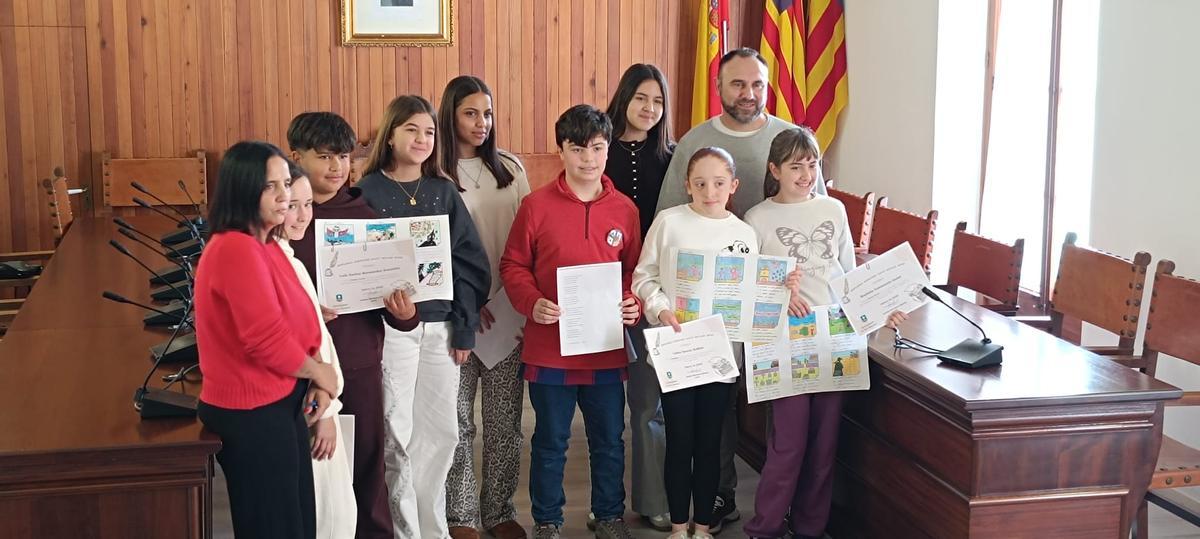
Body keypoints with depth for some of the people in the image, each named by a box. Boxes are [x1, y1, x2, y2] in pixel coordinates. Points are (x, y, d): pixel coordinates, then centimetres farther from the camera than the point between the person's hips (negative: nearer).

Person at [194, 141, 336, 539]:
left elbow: (293, 321, 16)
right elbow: (267, 340, -27)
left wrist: (316, 379, 0)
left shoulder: (264, 246, 11)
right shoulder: (236, 248, -22)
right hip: (252, 414, -10)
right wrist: (320, 373, -10)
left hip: (278, 405, 10)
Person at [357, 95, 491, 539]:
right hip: (390, 328, -4)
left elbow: (470, 263, 7)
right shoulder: (368, 192, -2)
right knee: (397, 434, 0)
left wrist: (465, 328, 1)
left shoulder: (444, 192, 8)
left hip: (440, 327, 4)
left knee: (442, 432, 9)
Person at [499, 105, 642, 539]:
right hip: (549, 349, -2)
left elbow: (635, 270, 10)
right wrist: (532, 304, -16)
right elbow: (513, 266, 0)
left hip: (607, 350, 2)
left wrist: (635, 304, -8)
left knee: (609, 440, 13)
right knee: (550, 442, 11)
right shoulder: (536, 205, -4)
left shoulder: (624, 209, 3)